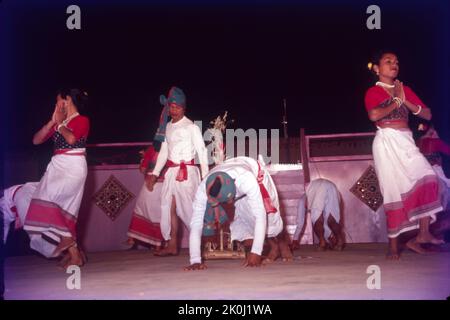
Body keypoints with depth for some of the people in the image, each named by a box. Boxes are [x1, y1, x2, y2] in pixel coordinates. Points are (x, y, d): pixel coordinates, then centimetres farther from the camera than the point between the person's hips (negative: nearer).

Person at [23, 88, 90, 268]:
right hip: (57, 167, 7)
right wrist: (52, 122, 3)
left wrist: (60, 123, -5)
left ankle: (65, 237, -15)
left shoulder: (83, 120, -1)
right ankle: (75, 255, 6)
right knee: (63, 210, 2)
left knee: (47, 195, -27)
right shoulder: (57, 123, 17)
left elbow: (71, 139, -20)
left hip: (73, 167, -7)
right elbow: (36, 140, 11)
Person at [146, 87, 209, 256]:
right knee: (168, 207, 5)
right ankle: (172, 245, 10)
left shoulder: (191, 127, -4)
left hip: (187, 171, -7)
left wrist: (205, 177, -13)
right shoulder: (168, 127, 15)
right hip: (171, 172, 7)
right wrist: (155, 173, 13)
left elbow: (202, 151, -7)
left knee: (188, 207, -8)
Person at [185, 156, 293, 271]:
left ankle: (281, 243, 22)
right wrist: (195, 261, -45)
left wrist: (256, 252, -49)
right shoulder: (203, 190, -39)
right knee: (236, 219, -10)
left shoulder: (246, 179, -48)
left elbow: (260, 215, -47)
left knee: (267, 213, -11)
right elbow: (196, 225, -38)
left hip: (255, 172, -2)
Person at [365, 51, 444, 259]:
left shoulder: (405, 90, 17)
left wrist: (405, 101, -4)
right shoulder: (373, 92, 1)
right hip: (387, 143, -5)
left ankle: (422, 235, -10)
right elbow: (374, 115, -21)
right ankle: (393, 246, 0)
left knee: (427, 179, -15)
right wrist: (397, 101, -7)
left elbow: (427, 114, 9)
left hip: (406, 142, 5)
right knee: (394, 191, -7)